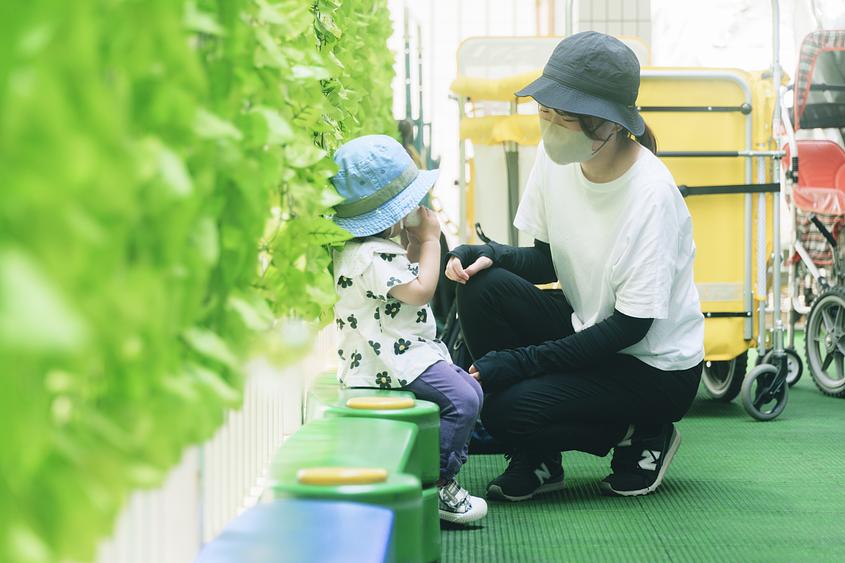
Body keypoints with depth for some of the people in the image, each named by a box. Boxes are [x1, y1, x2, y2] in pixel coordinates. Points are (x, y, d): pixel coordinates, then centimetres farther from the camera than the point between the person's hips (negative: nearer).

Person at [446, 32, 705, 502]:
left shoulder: (652, 195, -27)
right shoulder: (557, 157, -7)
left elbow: (632, 325, -23)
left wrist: (519, 361, -24)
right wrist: (492, 256, -16)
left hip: (656, 370, -7)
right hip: (586, 329, 7)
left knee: (510, 409, -25)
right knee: (484, 286, -18)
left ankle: (641, 436, 3)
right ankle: (536, 461, -3)